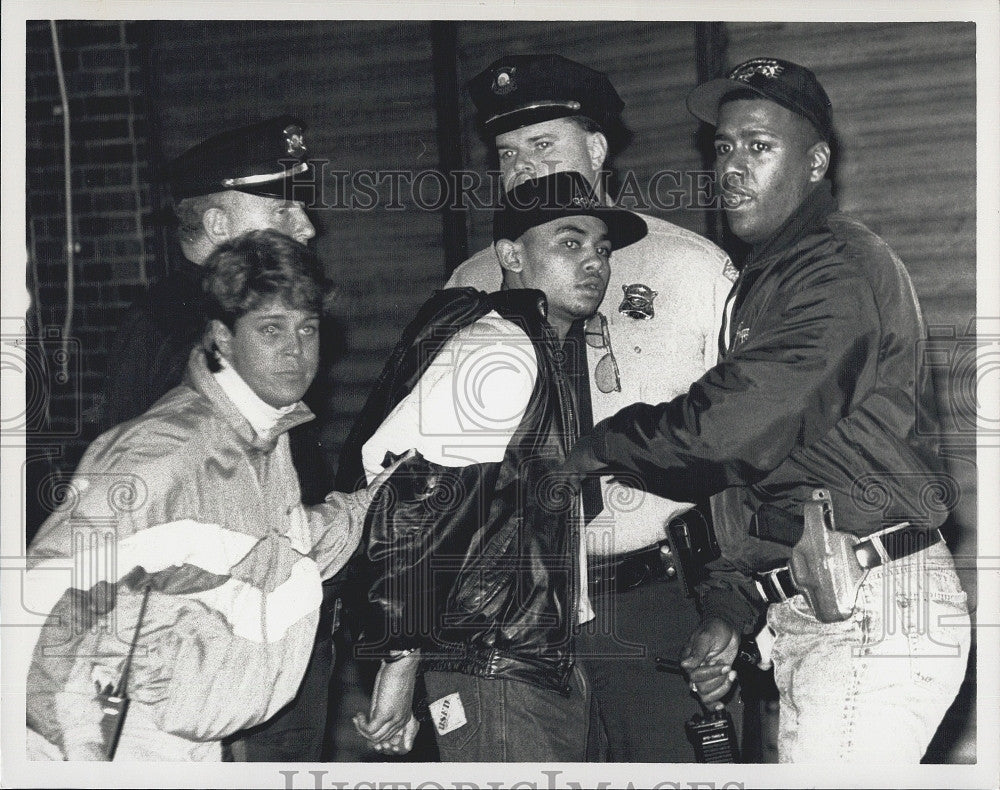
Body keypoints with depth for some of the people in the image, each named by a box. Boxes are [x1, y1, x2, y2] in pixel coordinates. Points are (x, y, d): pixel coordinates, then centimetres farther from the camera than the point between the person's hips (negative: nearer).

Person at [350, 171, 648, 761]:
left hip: (551, 666, 10)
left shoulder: (551, 354, 18)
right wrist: (401, 657, -23)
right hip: (496, 678, -10)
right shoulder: (498, 350, -15)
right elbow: (396, 475, -24)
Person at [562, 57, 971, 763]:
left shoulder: (837, 269, -13)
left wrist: (605, 447, -7)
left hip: (870, 617, -10)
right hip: (815, 618, 10)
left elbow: (733, 426, -24)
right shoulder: (769, 279, 22)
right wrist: (729, 612, 13)